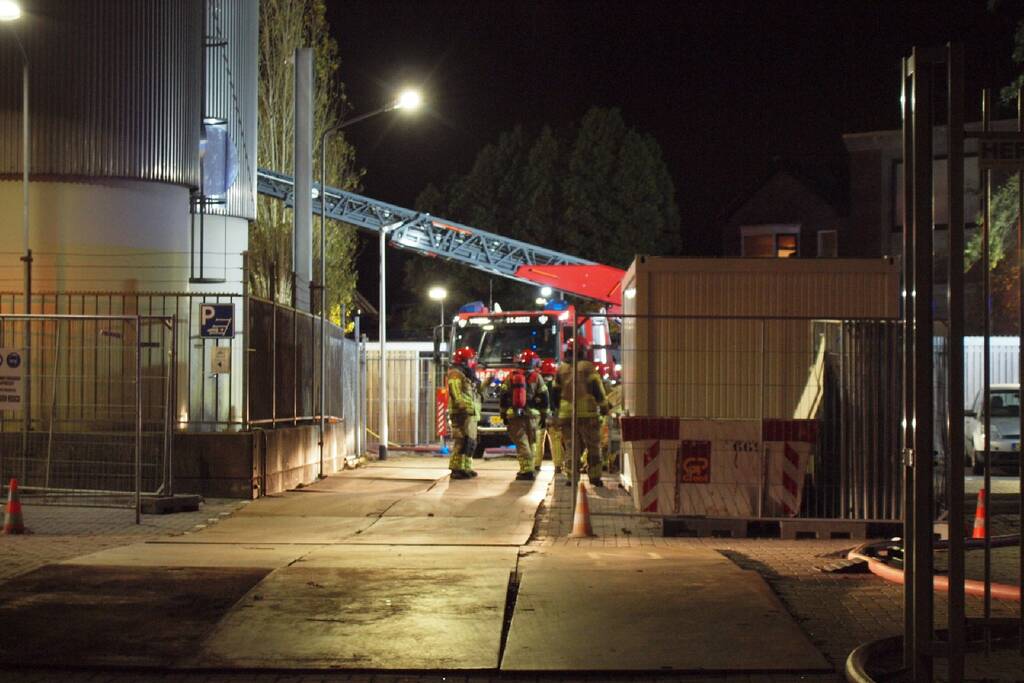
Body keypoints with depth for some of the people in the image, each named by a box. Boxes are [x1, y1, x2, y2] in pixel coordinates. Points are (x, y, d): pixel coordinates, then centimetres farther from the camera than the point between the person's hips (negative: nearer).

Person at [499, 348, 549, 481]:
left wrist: (504, 414, 13)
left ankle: (526, 470, -10)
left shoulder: (511, 376, 4)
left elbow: (503, 397, 6)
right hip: (532, 414, 0)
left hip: (514, 415, 0)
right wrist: (544, 415, 9)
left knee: (521, 443, -2)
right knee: (531, 443, 13)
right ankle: (528, 468, 16)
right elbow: (544, 398, 1)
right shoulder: (536, 377, 0)